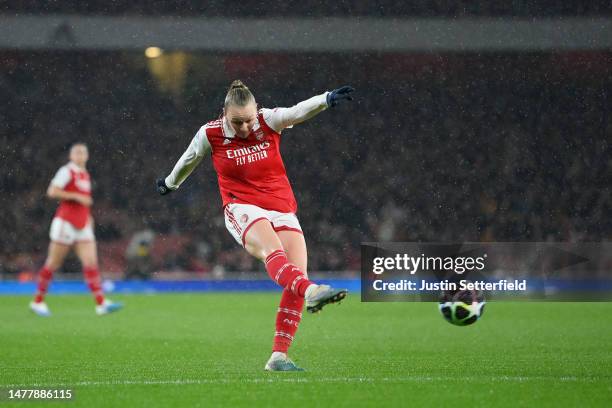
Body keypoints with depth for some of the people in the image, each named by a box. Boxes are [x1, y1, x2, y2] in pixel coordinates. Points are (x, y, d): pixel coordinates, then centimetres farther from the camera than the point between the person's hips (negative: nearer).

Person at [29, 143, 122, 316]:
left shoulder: (85, 175, 16)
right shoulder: (67, 171, -8)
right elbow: (52, 192, -20)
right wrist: (77, 197, -22)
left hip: (83, 226, 7)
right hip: (65, 223, -7)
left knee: (91, 263, -6)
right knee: (53, 264, 1)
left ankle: (101, 303, -13)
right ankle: (38, 301, 13)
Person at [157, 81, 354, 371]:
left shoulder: (269, 121, -2)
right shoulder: (210, 134, -3)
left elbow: (299, 111, -21)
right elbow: (188, 161, 17)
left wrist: (327, 99, -41)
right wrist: (170, 183, 35)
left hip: (282, 209, 3)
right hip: (242, 210, -3)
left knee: (298, 273, -13)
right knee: (272, 250, -35)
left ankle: (278, 356, -9)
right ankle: (310, 292, -65)